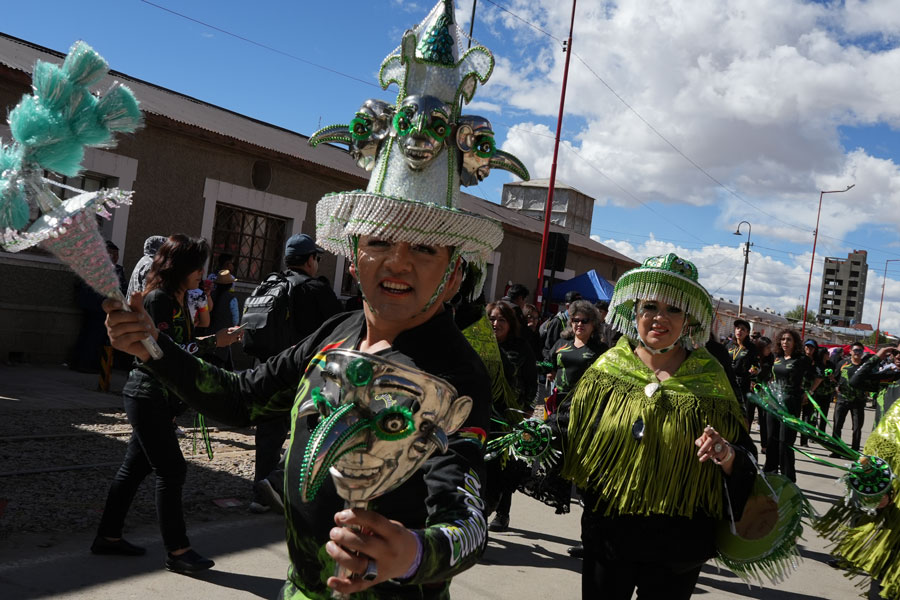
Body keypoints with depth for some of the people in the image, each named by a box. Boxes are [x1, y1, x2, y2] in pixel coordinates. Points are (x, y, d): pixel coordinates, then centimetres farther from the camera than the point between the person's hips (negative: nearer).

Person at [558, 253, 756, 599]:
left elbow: (745, 460, -1)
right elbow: (567, 430, 5)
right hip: (607, 533, 1)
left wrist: (727, 456, -22)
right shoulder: (607, 369, -2)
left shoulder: (709, 380, -3)